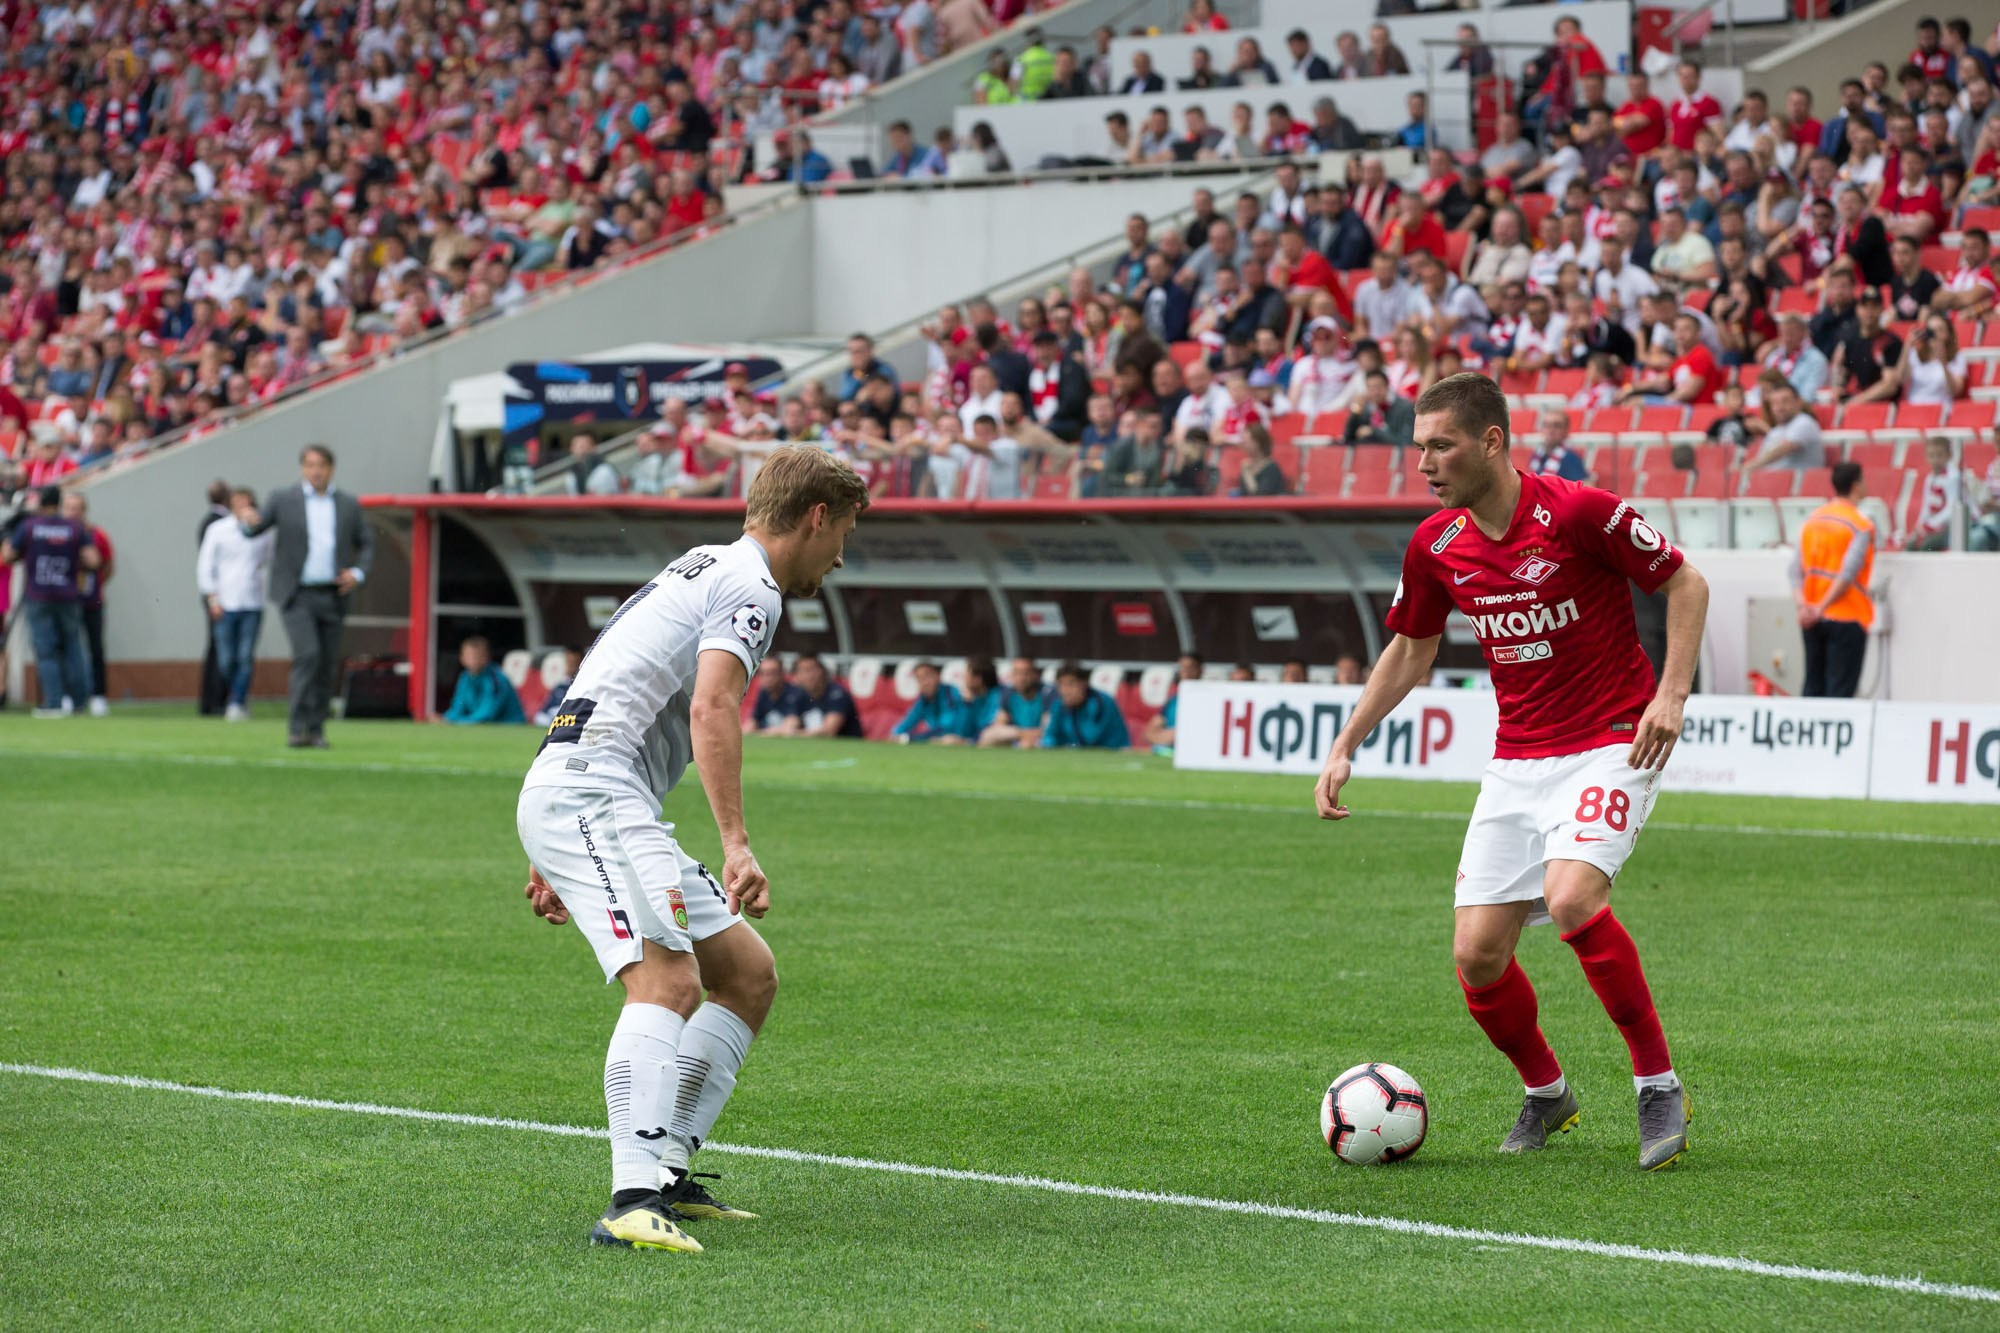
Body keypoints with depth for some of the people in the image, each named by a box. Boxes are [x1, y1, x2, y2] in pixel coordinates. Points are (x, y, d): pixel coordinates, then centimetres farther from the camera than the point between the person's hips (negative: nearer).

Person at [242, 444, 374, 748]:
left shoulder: (349, 505, 10)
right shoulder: (283, 499, 1)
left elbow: (366, 544, 16)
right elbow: (253, 529, -6)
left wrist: (358, 573, -2)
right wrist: (248, 521, -30)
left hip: (332, 596, 4)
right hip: (296, 595, -4)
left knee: (328, 665, 4)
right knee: (307, 654, -19)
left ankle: (316, 729, 14)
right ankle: (298, 726, -14)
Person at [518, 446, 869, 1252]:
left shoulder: (704, 572, 27)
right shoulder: (749, 586, -5)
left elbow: (602, 700, 31)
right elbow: (711, 710, -21)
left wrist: (556, 853, 33)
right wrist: (737, 845, -29)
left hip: (570, 799, 10)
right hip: (591, 792, -10)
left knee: (750, 975, 12)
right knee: (668, 980, -27)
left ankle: (666, 1172, 12)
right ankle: (634, 1201, -41)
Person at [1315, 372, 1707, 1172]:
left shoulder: (1578, 513, -16)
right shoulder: (1435, 546, 2)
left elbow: (1685, 583, -6)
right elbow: (1409, 653, 17)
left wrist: (1671, 692, -17)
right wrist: (1344, 749, 11)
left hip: (1609, 746, -6)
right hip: (1516, 762, 6)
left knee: (1571, 898, -30)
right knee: (1477, 954, -3)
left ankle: (1659, 1086, -14)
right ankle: (1545, 1093, 25)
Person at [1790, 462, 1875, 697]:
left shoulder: (1811, 521, 9)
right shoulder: (1861, 524, -10)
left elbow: (1796, 570, 2)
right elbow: (1849, 572, -19)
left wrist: (1803, 605, -6)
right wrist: (1823, 607, -17)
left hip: (1812, 619, 6)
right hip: (1847, 616, -6)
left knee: (1813, 687, 11)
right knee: (1840, 689, -4)